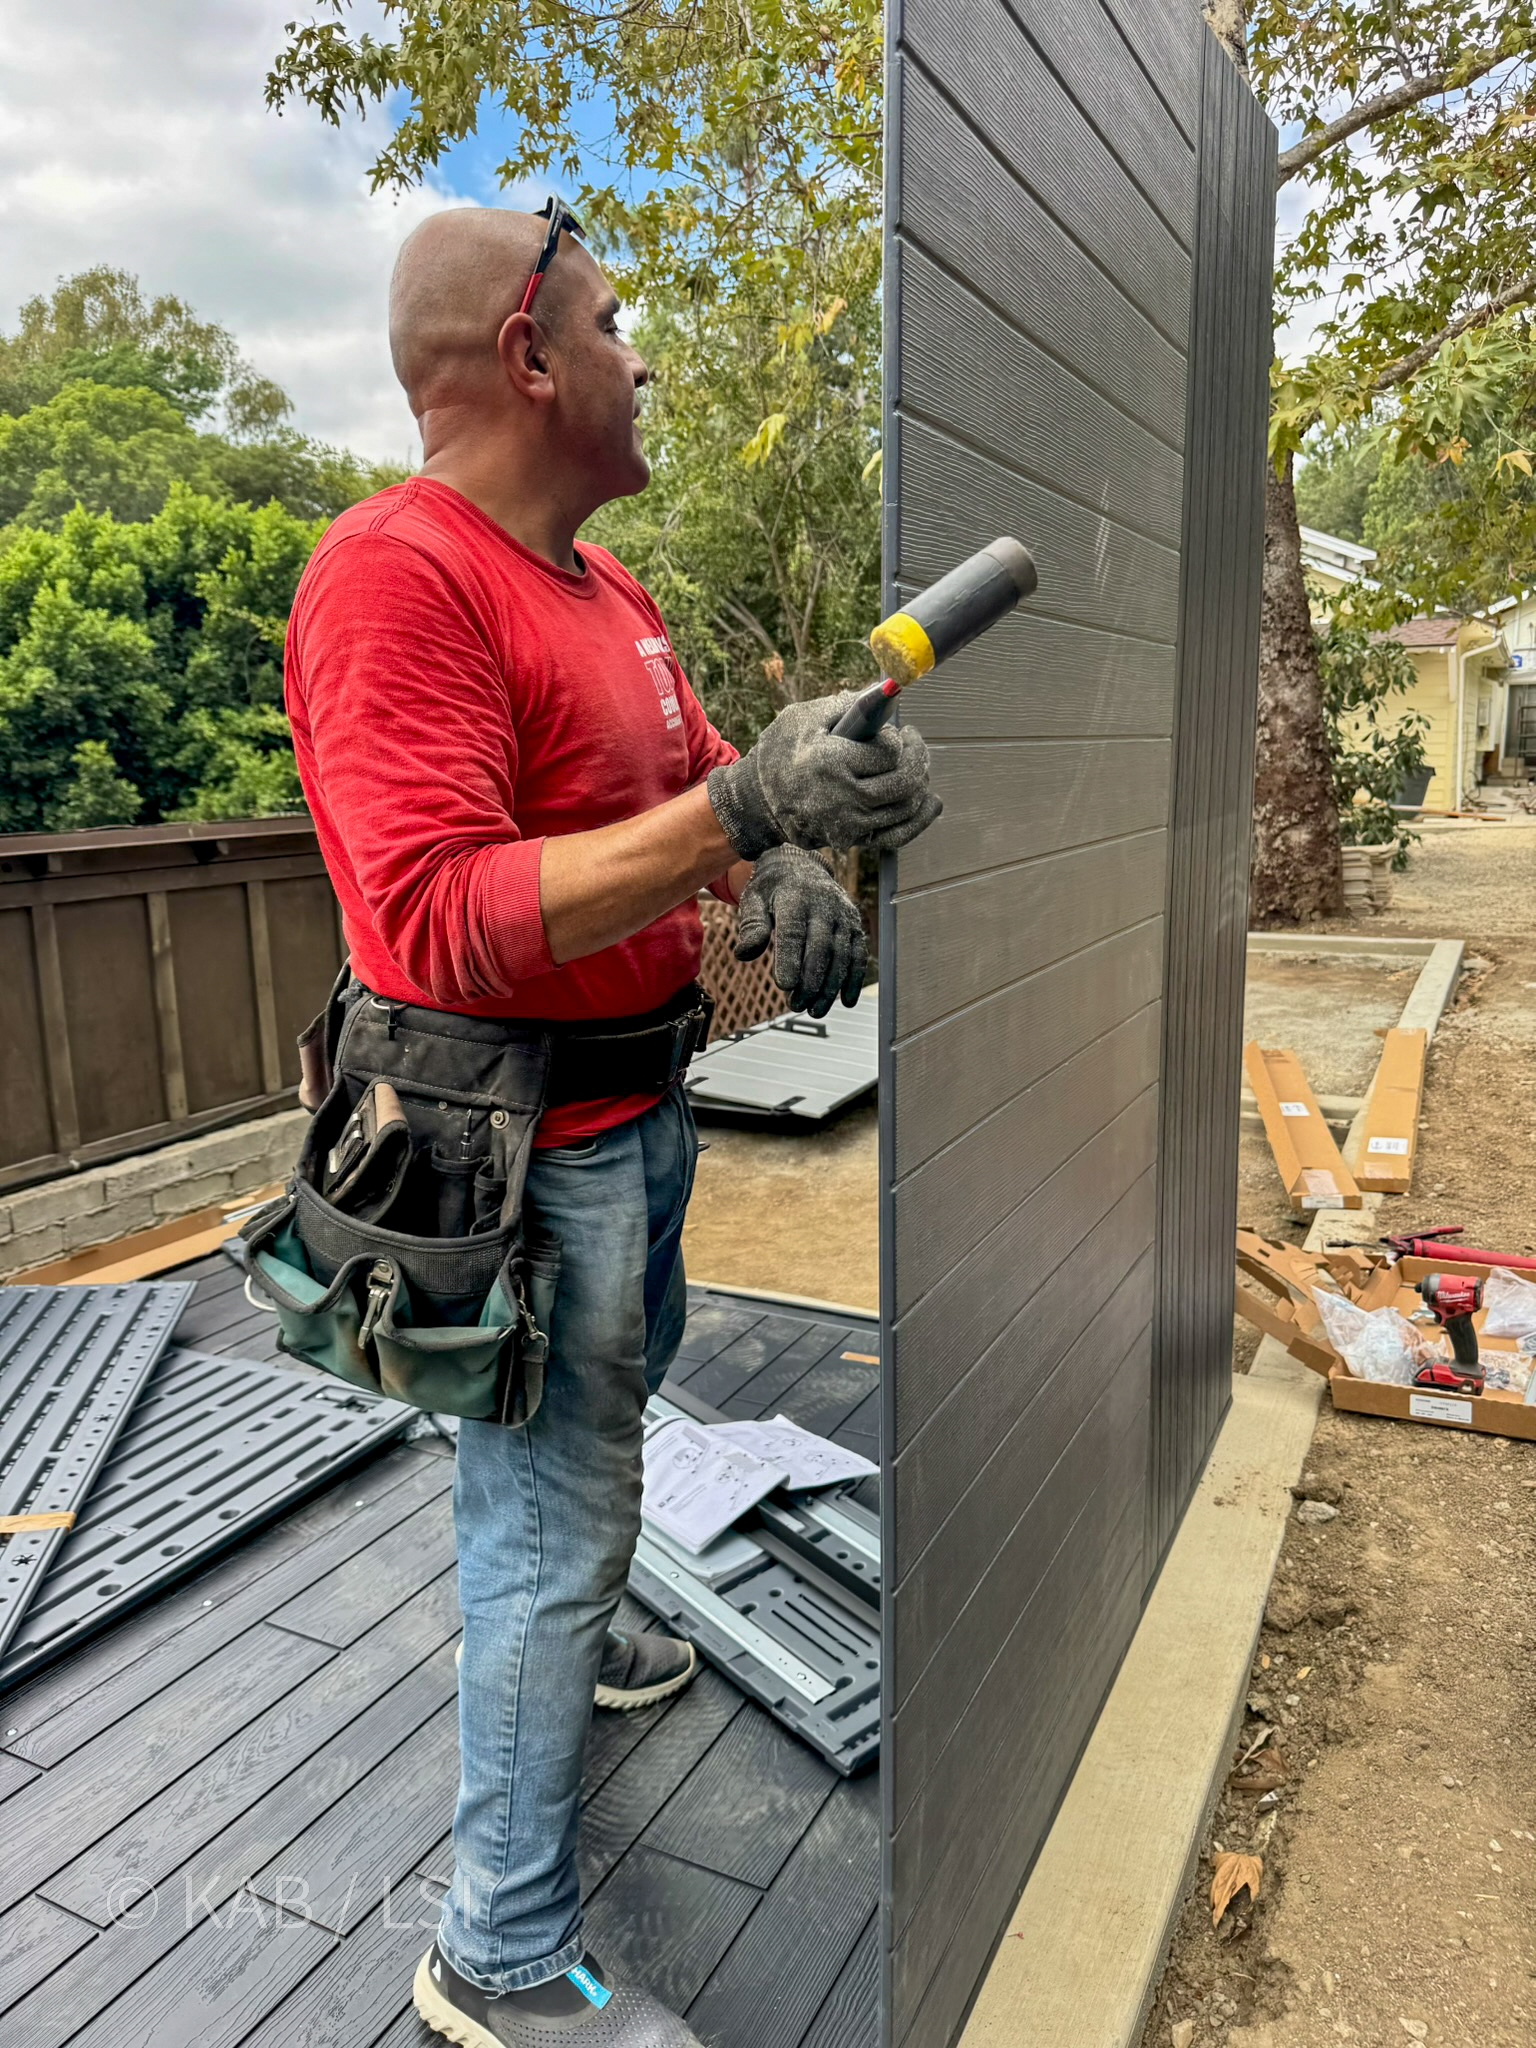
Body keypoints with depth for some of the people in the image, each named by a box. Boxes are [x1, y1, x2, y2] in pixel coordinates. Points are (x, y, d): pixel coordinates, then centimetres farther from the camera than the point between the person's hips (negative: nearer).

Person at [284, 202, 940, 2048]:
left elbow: (688, 768, 13)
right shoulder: (397, 577, -21)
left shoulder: (598, 578, 10)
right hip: (523, 1139, -10)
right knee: (555, 1512, 1)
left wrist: (781, 869, -11)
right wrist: (742, 809, -36)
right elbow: (439, 924, -30)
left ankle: (568, 1647, 55)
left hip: (637, 1101, 10)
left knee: (606, 1419, 28)